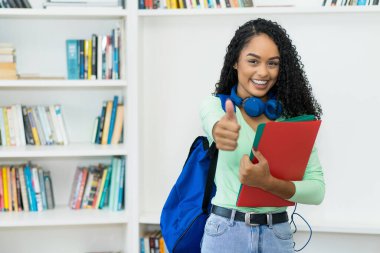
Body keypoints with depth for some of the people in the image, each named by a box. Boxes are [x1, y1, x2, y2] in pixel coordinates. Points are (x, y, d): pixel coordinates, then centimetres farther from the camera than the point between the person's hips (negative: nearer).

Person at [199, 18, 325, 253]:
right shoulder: (215, 105, -4)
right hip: (226, 233, -1)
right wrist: (220, 130, -53)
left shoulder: (294, 115, -1)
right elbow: (214, 122, -29)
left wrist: (268, 182, -26)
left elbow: (317, 190, -9)